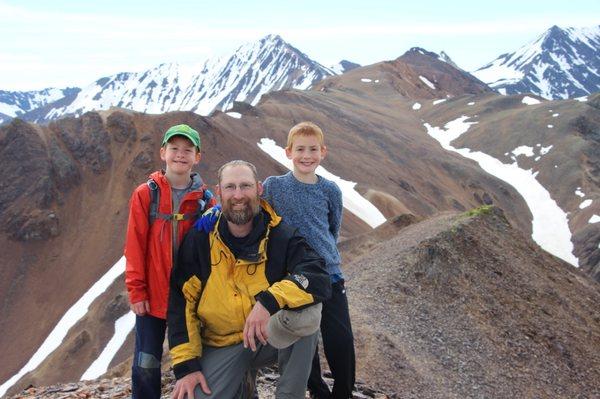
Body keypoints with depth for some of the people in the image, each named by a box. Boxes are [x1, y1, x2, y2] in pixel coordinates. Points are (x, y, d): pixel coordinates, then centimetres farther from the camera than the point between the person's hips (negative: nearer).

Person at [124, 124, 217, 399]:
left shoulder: (206, 200, 0)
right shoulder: (145, 194, -4)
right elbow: (135, 245, -4)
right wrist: (136, 289, -7)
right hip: (152, 295, -1)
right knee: (146, 365, 5)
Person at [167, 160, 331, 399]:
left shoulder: (282, 236, -9)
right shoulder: (199, 240, -6)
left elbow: (319, 280, -23)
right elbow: (181, 302, -4)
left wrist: (270, 301, -39)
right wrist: (186, 365, -10)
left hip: (272, 338, -1)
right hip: (222, 346, 1)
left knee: (307, 311, -30)